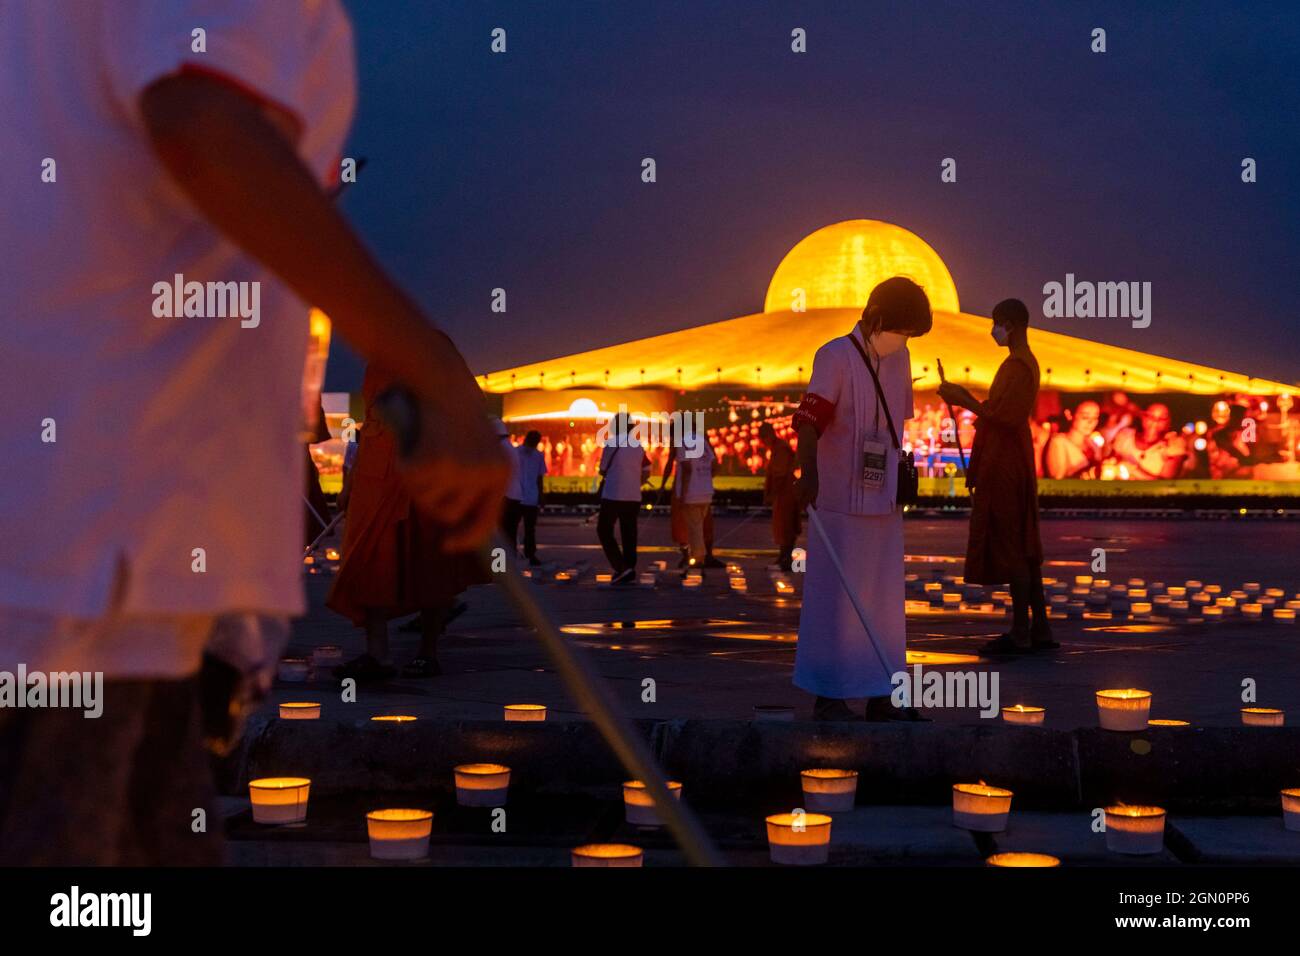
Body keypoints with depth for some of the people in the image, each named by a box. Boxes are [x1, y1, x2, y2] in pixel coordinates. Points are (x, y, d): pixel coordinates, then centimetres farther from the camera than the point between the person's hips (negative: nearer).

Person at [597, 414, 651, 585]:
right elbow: (646, 473, 14)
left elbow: (603, 471, -1)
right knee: (629, 534, 9)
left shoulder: (612, 444, -8)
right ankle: (629, 573, 7)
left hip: (613, 496, -5)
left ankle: (621, 567, -9)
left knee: (604, 531, 5)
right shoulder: (638, 446, 9)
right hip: (633, 497, 5)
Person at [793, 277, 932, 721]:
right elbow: (810, 417, -22)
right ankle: (828, 694, 7)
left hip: (884, 501, 7)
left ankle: (881, 694, 18)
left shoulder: (899, 360, 10)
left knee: (885, 597, 10)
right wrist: (809, 472, -37)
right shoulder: (835, 357, -11)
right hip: (841, 501, -7)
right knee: (836, 595, -1)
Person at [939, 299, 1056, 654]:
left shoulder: (1016, 367, -16)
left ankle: (1020, 632, -5)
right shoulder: (1027, 363, 17)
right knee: (1024, 545, 12)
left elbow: (1003, 419, -22)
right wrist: (970, 400, 18)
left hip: (1004, 464, -11)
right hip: (1014, 461, 11)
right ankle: (1040, 627, 16)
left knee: (1009, 544, -7)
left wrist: (965, 401, -14)